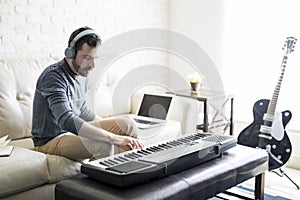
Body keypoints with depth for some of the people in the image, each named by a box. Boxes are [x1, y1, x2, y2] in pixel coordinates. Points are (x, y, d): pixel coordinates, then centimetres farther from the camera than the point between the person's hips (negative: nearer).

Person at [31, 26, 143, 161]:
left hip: (74, 131, 9)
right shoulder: (53, 76, -24)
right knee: (103, 145, -32)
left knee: (127, 125, 1)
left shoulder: (82, 74, 5)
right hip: (50, 140, -9)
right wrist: (113, 137, -43)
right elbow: (67, 121, -39)